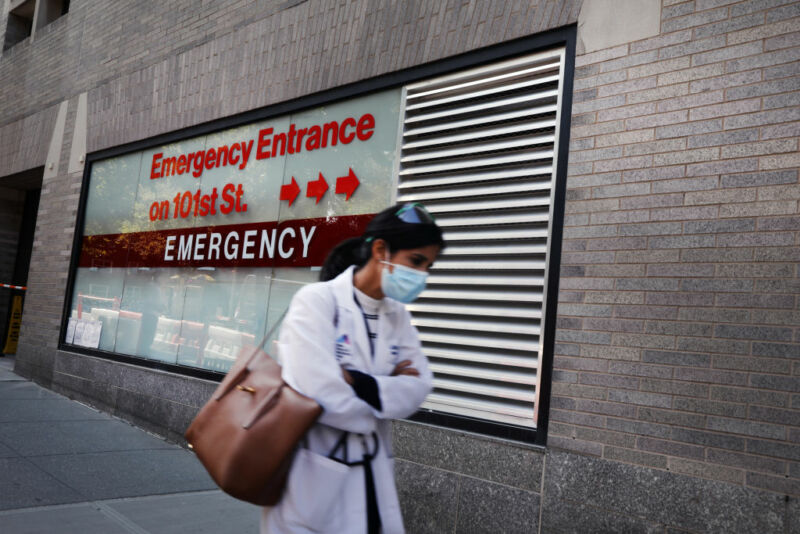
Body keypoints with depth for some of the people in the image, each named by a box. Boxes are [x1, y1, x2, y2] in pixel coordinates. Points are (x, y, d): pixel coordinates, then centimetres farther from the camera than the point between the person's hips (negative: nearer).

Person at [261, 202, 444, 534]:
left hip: (371, 479, 6)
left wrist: (359, 384, -21)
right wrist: (390, 389, -8)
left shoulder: (397, 316, 7)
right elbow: (322, 394, -24)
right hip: (313, 478, -6)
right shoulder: (317, 301, -14)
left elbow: (418, 388, -5)